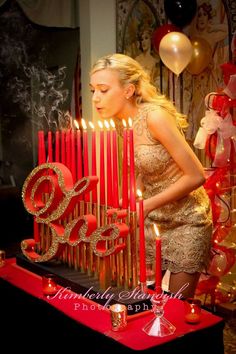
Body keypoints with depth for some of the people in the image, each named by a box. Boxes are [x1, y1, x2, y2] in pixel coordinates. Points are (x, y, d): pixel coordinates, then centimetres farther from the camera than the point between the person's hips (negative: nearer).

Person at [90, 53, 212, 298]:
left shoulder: (154, 117, -23)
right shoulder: (120, 123, -1)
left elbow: (196, 176, -22)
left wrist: (147, 205, -20)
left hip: (185, 220, -6)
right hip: (152, 219, 6)